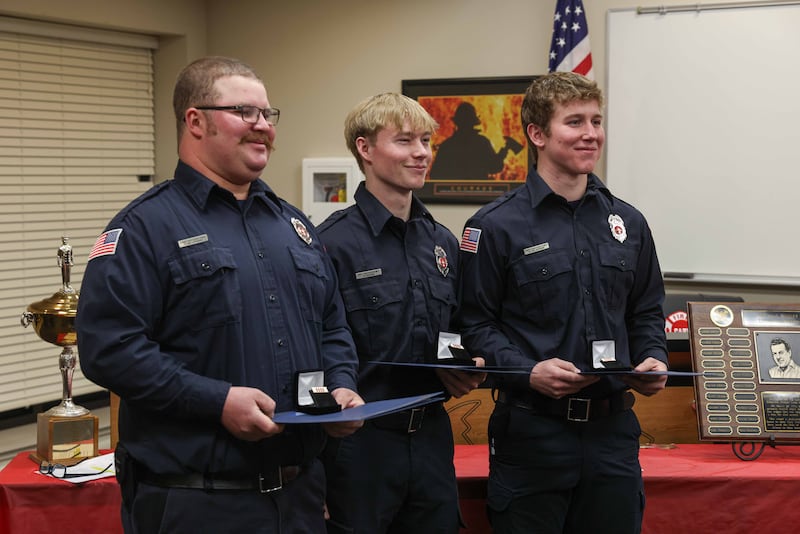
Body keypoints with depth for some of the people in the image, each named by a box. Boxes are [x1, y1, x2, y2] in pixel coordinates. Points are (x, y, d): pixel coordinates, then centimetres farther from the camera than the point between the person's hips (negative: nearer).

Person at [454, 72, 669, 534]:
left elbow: (647, 314, 18)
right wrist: (528, 372, -19)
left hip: (614, 429, 4)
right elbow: (476, 324, -6)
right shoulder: (496, 226, -5)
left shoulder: (628, 223, 10)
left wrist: (654, 360, -1)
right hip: (532, 430, -4)